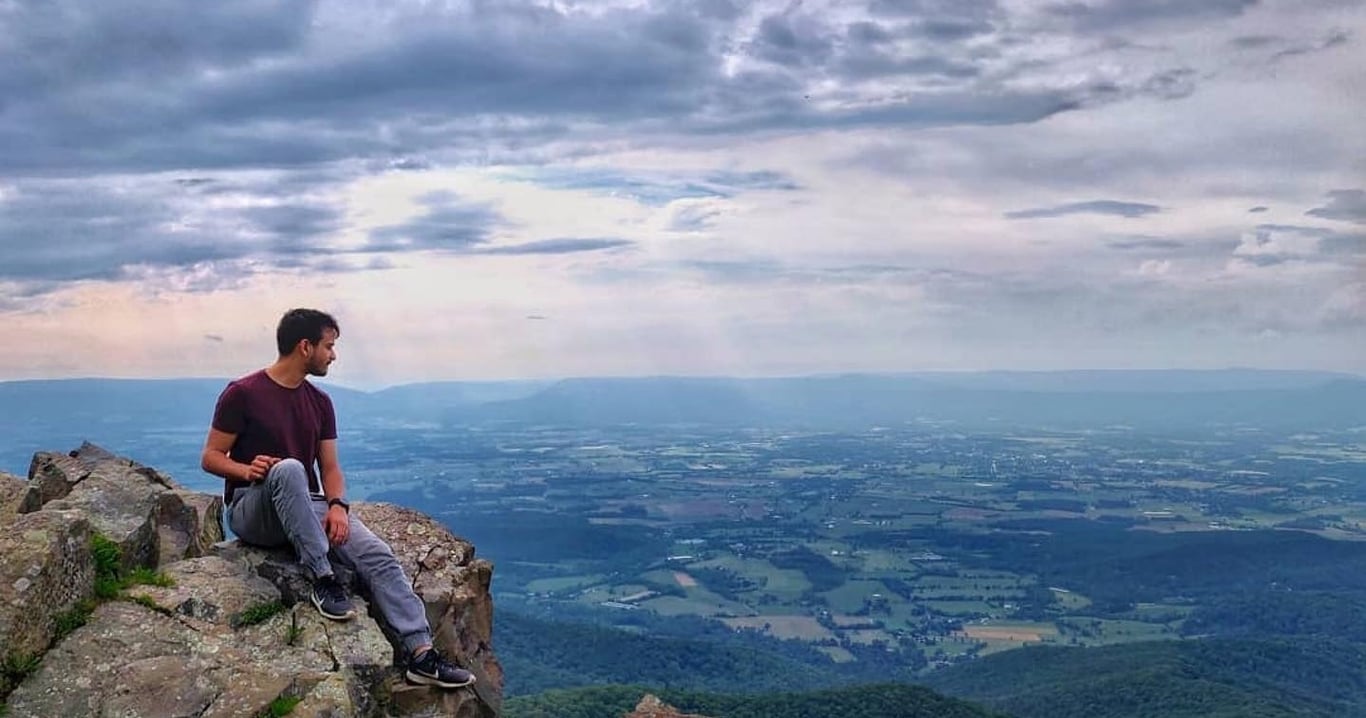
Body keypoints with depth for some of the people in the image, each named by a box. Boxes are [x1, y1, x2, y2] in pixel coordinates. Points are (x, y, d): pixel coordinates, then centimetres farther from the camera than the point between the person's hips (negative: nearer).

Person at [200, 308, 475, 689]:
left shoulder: (320, 402, 10)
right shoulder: (243, 393, -6)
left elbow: (329, 468, 8)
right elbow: (211, 457, -4)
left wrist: (337, 506, -12)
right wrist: (247, 470, -25)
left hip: (308, 507, 5)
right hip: (253, 511, -5)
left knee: (378, 555, -18)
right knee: (288, 468, -38)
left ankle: (421, 652, -24)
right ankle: (322, 579, -32)